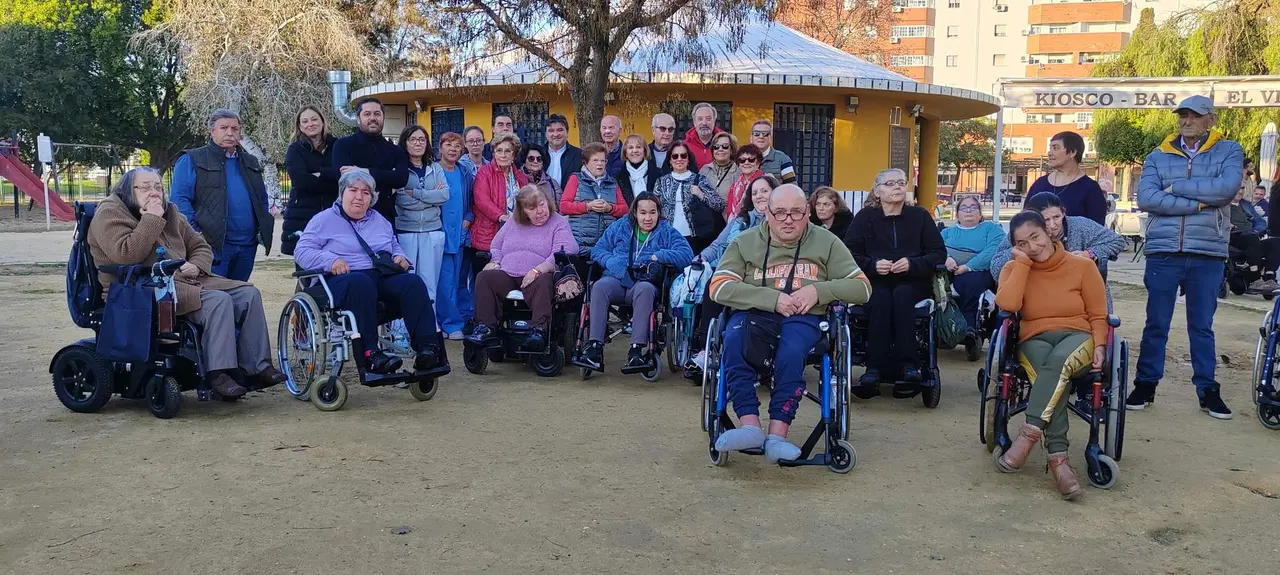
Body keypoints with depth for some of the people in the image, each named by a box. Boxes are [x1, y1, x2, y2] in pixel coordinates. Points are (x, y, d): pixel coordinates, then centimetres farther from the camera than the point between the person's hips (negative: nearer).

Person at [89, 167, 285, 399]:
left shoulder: (169, 212, 18)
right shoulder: (110, 213, -4)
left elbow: (201, 246, 23)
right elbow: (126, 255, -20)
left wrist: (196, 265, 0)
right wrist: (152, 220, -17)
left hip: (183, 279, 8)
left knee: (248, 294, -6)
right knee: (217, 300, -30)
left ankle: (256, 367, -7)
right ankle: (218, 374, -28)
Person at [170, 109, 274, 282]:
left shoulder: (251, 163, 19)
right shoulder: (192, 160, 1)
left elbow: (262, 199, 25)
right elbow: (180, 198, -7)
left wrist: (264, 228, 11)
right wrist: (195, 233, -16)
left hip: (247, 245, 6)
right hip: (213, 244, -6)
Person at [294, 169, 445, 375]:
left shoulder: (379, 220, 28)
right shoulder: (324, 220, 13)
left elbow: (395, 247, 37)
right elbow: (301, 251, 4)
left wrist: (399, 257, 11)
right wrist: (330, 260, -15)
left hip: (383, 277, 5)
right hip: (344, 279, -4)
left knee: (413, 282, -28)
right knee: (361, 284, -42)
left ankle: (428, 348, -41)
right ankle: (370, 355, -49)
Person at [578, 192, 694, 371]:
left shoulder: (667, 232, 13)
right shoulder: (619, 227, 20)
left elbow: (687, 255, -2)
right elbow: (598, 250, 14)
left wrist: (658, 256, -11)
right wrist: (613, 262, -6)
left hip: (646, 282, -2)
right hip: (617, 279, 2)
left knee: (644, 289, -38)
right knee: (600, 286, -33)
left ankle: (637, 348, -42)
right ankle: (594, 346, -38)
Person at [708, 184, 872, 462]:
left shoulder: (826, 242, 12)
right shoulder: (745, 242, 10)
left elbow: (862, 287, 8)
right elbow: (718, 287, -3)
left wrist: (818, 290, -9)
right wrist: (772, 298, -14)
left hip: (803, 317, -1)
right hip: (754, 312, 1)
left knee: (791, 352, -35)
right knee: (733, 341, -33)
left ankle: (777, 436, -33)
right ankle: (751, 426, -35)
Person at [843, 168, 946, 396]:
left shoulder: (920, 216, 13)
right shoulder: (865, 217, 12)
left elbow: (939, 254, 6)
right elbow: (848, 253, 3)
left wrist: (912, 264, -12)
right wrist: (873, 264, -16)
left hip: (912, 284, 1)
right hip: (875, 283, 0)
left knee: (902, 294, -35)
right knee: (880, 297, -35)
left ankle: (908, 364, -39)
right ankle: (874, 367, -41)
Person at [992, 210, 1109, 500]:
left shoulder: (1082, 266, 6)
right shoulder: (1014, 268, 8)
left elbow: (1098, 315, 7)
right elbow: (1008, 305, -13)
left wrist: (1099, 345, -12)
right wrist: (1023, 262, -7)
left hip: (1078, 337, -1)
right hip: (1035, 340, 1)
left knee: (1059, 361, -39)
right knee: (1056, 379, -35)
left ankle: (1029, 433, -46)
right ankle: (1058, 458, -42)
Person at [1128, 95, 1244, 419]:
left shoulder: (1229, 152, 5)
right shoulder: (1158, 157, 7)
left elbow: (1226, 188, -15)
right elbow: (1145, 199, -10)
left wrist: (1175, 187, -11)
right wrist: (1198, 202, -14)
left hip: (1208, 255, 0)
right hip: (1163, 253, 0)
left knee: (1202, 326, 10)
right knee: (1156, 324, 6)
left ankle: (1207, 390, 19)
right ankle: (1145, 384, 16)